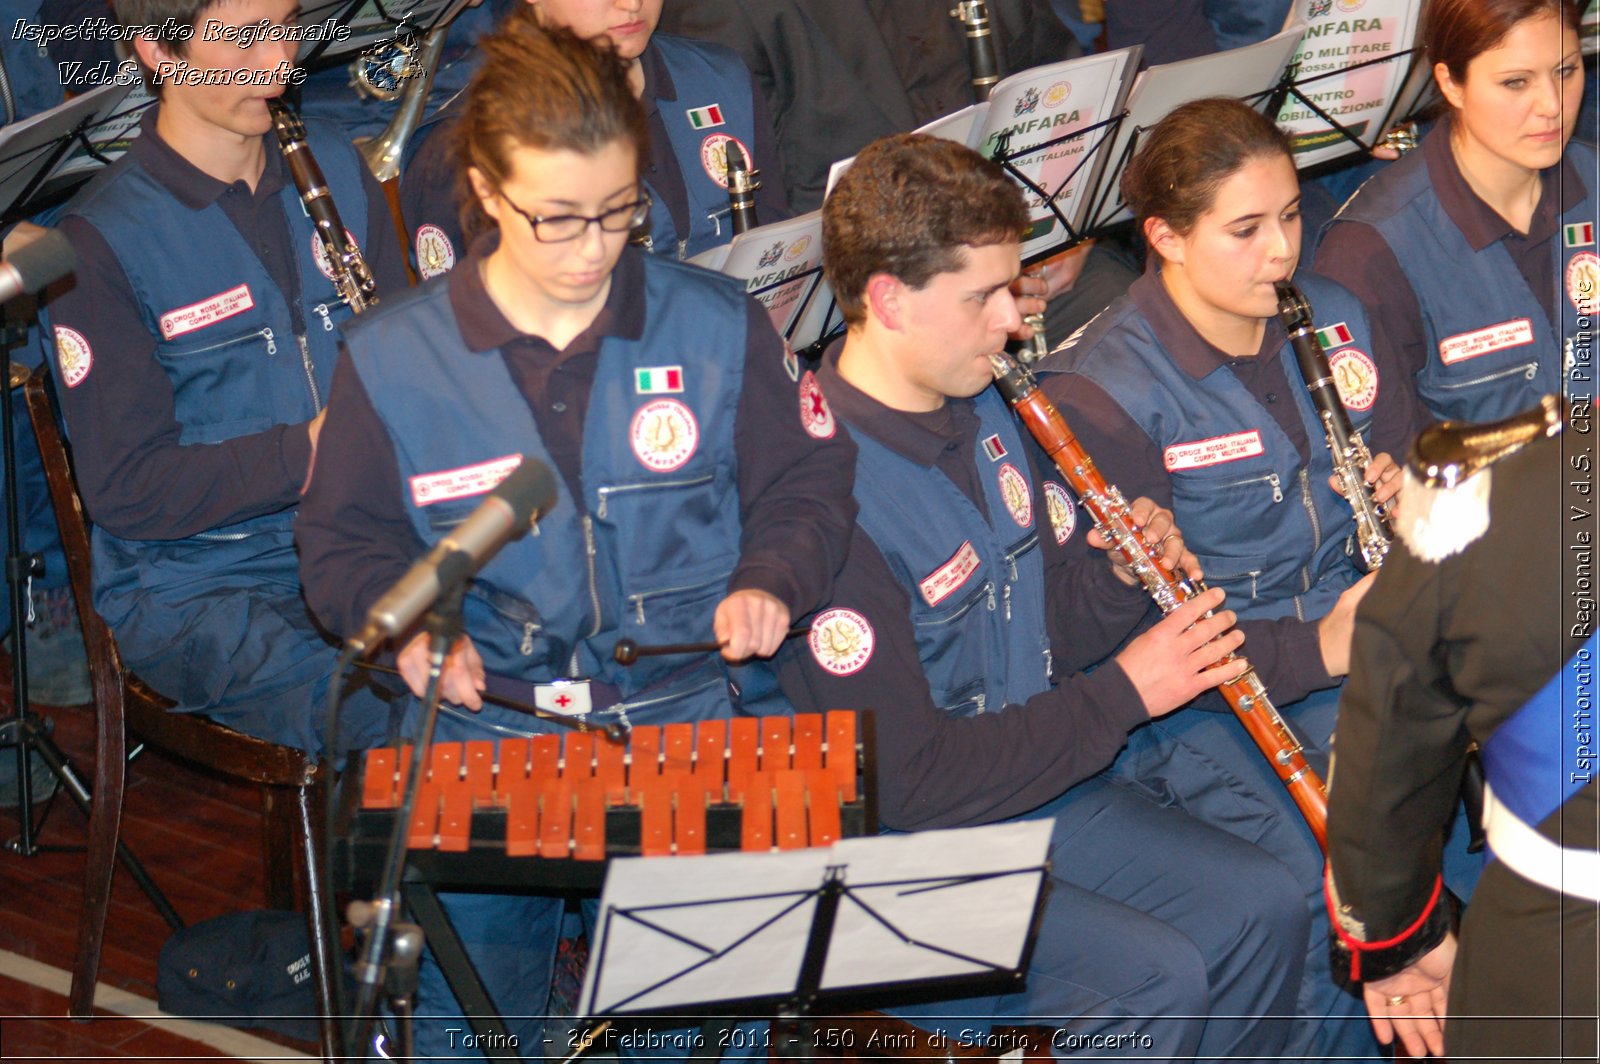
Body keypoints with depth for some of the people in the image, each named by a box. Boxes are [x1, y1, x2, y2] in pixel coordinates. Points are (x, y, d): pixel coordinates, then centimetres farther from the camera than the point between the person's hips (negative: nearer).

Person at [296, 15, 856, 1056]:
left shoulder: (718, 326, 4)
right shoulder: (393, 356, 3)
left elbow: (806, 484, 12)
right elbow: (345, 539, 11)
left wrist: (771, 582, -9)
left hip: (693, 703, 0)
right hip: (490, 718, 0)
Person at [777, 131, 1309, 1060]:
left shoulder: (983, 408, 5)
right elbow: (907, 781, -25)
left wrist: (1122, 574, -8)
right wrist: (1124, 694, -19)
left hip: (1040, 788, 8)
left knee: (1262, 905, -7)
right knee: (1155, 975, -24)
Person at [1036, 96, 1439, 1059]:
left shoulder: (1333, 319, 8)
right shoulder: (1100, 392, -12)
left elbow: (1408, 464, 21)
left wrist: (1405, 495, -5)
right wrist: (1310, 653, -23)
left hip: (1344, 635, 6)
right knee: (1324, 888, -30)